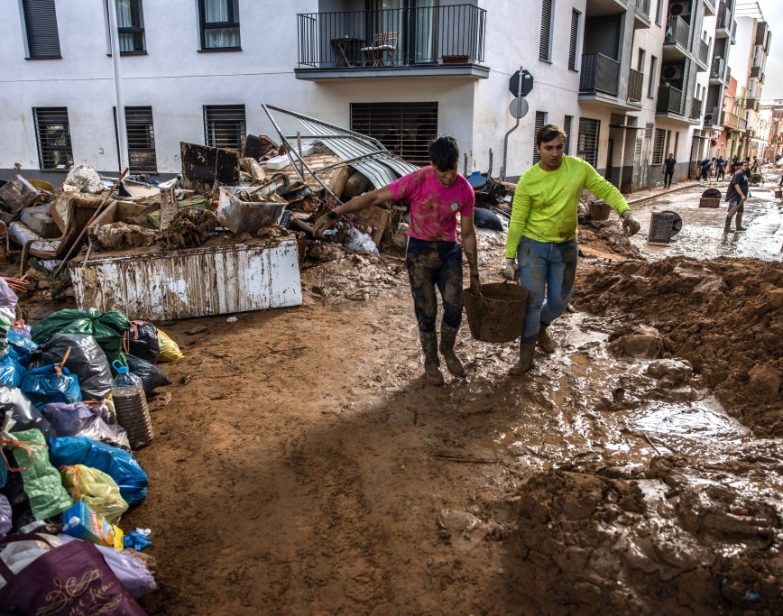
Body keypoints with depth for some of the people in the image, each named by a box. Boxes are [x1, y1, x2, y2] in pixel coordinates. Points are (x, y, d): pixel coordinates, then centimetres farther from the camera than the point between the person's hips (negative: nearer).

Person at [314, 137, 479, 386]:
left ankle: (447, 350, 25)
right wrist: (334, 214, -26)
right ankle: (431, 361, 23)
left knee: (454, 307, -4)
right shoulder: (417, 180, -20)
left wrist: (474, 274, 6)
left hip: (449, 251, 3)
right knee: (426, 312, 2)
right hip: (420, 251, -2)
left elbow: (468, 233, 2)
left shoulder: (465, 190, -9)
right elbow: (374, 197, -19)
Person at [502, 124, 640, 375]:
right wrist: (510, 258, -11)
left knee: (560, 300, 12)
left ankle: (542, 326, 45)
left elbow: (605, 189, 1)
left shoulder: (579, 168, -7)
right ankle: (526, 355, 10)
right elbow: (517, 221, -10)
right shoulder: (528, 180, -13)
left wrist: (626, 212, -18)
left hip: (565, 246, 3)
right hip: (533, 245, -3)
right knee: (532, 300, -4)